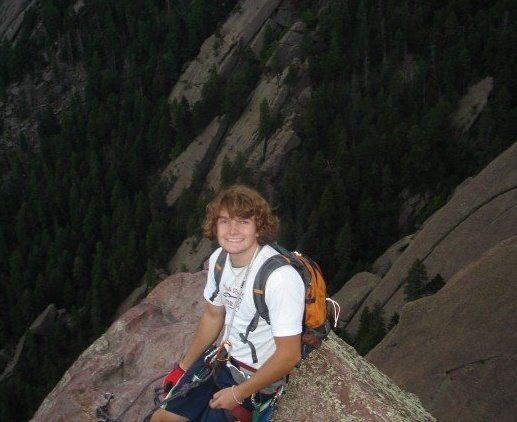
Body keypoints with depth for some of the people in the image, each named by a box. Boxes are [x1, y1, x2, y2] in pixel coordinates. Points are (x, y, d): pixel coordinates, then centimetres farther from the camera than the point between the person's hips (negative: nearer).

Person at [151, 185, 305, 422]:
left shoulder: (281, 278, -31)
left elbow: (289, 355, -25)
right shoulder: (218, 258, -6)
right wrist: (183, 367, 15)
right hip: (222, 358, 7)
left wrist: (238, 394, -16)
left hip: (256, 379, -6)